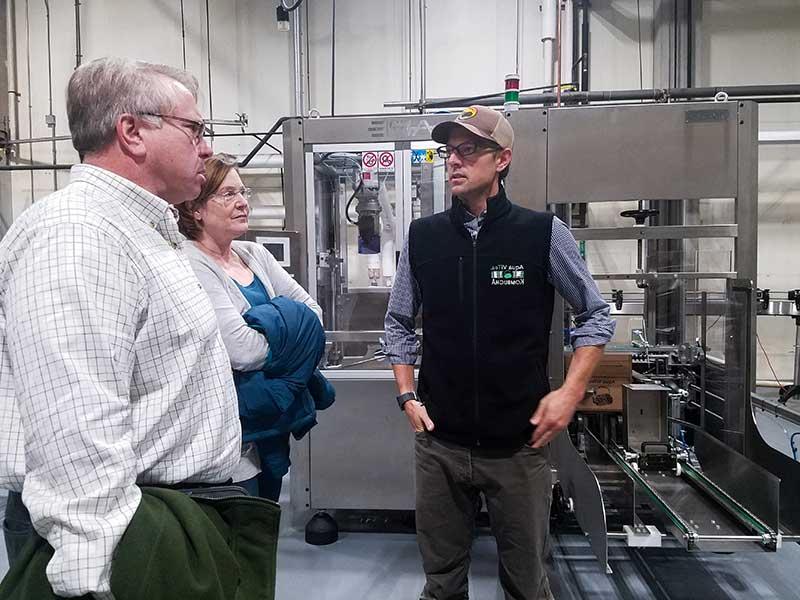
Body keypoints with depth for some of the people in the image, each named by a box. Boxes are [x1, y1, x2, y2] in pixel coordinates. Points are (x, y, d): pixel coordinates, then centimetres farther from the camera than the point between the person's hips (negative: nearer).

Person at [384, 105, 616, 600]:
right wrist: (408, 395, 3)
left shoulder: (544, 233, -6)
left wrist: (570, 392, -6)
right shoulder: (422, 237, 1)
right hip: (439, 441, 2)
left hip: (519, 443, -1)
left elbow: (596, 316, 4)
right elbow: (399, 323, 12)